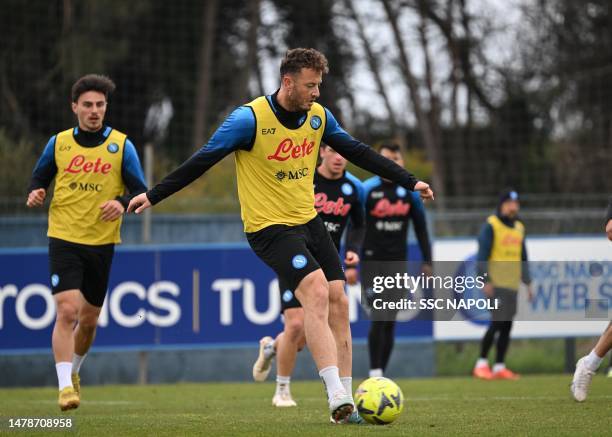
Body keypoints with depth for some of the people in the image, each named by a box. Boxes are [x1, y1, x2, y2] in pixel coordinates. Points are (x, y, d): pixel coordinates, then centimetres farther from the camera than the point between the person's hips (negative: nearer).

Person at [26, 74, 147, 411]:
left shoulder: (122, 146, 0)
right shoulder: (58, 143, 3)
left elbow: (141, 191, -1)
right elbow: (39, 177, 16)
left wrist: (122, 202, -22)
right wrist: (36, 193, -7)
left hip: (101, 242, 1)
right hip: (63, 239, -1)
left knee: (89, 318, 12)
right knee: (67, 311, -17)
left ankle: (73, 371, 39)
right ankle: (65, 386, -16)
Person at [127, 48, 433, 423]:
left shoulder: (318, 117, 3)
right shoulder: (250, 118, -15)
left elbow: (358, 152, 15)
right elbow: (203, 160, -11)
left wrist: (409, 181, 16)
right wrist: (153, 195, -12)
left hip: (309, 221, 7)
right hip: (269, 227, -7)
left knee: (338, 302, -2)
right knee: (317, 291, -24)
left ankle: (346, 402, 5)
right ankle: (336, 396, -27)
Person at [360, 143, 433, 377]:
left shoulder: (410, 191, 6)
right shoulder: (366, 190, -4)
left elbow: (421, 228, 13)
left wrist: (427, 261, 10)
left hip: (398, 262, 3)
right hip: (372, 262, -3)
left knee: (390, 322, 5)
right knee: (379, 319, -13)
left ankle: (381, 374, 11)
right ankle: (375, 373, -8)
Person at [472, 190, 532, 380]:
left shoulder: (519, 227, 18)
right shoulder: (491, 225, -4)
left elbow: (522, 257, 23)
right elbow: (482, 255, -9)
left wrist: (527, 282, 17)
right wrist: (486, 280, -15)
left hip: (512, 285, 7)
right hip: (496, 284, -7)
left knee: (507, 326, 4)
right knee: (497, 322, -14)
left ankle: (499, 366, 8)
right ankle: (481, 364, -5)